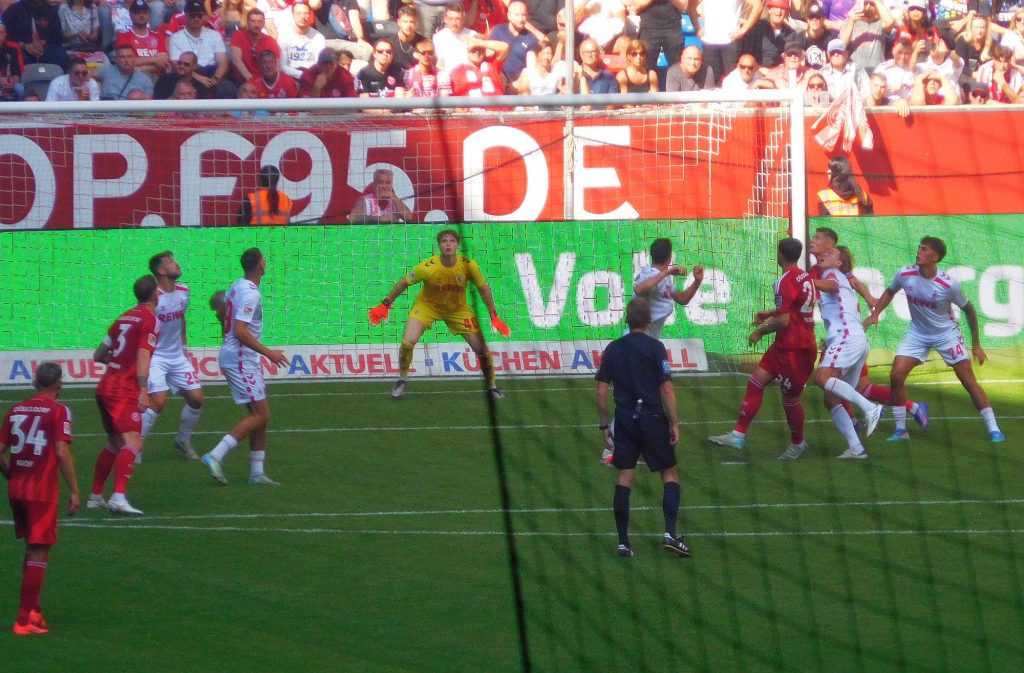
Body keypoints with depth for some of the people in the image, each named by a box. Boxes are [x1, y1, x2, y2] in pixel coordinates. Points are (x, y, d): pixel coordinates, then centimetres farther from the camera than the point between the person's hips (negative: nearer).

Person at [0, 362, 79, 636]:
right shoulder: (58, 411, -7)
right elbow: (62, 452, -15)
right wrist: (74, 490, -10)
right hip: (43, 491, -6)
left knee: (32, 549, 21)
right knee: (39, 554, 0)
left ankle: (33, 610, 28)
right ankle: (25, 620, -4)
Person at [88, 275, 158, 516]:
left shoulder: (124, 318, 16)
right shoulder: (150, 320, -7)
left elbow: (98, 355, 24)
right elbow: (143, 356, -20)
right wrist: (143, 391, -25)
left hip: (105, 387, 9)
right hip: (124, 391, -9)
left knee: (115, 443, 21)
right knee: (133, 443, -17)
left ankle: (95, 496, 27)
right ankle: (118, 498, -32)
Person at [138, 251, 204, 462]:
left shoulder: (183, 292, 2)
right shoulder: (154, 297, -20)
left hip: (177, 356, 7)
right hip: (155, 356, -7)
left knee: (196, 398, 2)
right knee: (158, 400, -21)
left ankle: (183, 440, 24)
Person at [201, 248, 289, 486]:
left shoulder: (236, 287, 11)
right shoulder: (250, 294, -18)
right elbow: (240, 331, -25)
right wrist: (268, 352, -22)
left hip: (232, 357, 10)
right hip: (241, 360, -10)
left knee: (259, 415, 11)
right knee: (260, 414, -11)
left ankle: (257, 472, 12)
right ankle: (216, 456, -16)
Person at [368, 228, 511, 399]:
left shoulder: (469, 266, -23)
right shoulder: (427, 267, -29)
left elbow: (483, 288, -7)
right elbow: (404, 283, -12)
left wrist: (494, 317, -7)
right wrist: (385, 305, -9)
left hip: (458, 309, 2)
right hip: (427, 305, -2)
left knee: (482, 348, -3)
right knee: (408, 342, -22)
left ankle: (492, 386, 23)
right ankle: (401, 382, 4)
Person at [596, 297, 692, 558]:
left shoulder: (613, 349, 4)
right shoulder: (654, 347, -7)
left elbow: (601, 392, 4)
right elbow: (667, 390, -10)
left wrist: (604, 425, 13)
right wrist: (674, 423, -4)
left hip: (625, 419, 3)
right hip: (652, 418, -3)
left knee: (625, 477, 7)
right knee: (670, 473, 8)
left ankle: (623, 542, 4)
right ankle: (670, 534, -6)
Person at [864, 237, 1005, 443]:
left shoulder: (949, 284, -23)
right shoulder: (905, 275, -14)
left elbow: (968, 309, -8)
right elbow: (890, 292, 10)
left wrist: (976, 345, -3)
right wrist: (874, 314, -4)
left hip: (947, 333, -3)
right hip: (918, 333, 3)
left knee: (969, 380, -7)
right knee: (896, 375, -10)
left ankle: (993, 429, 2)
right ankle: (900, 429, 4)